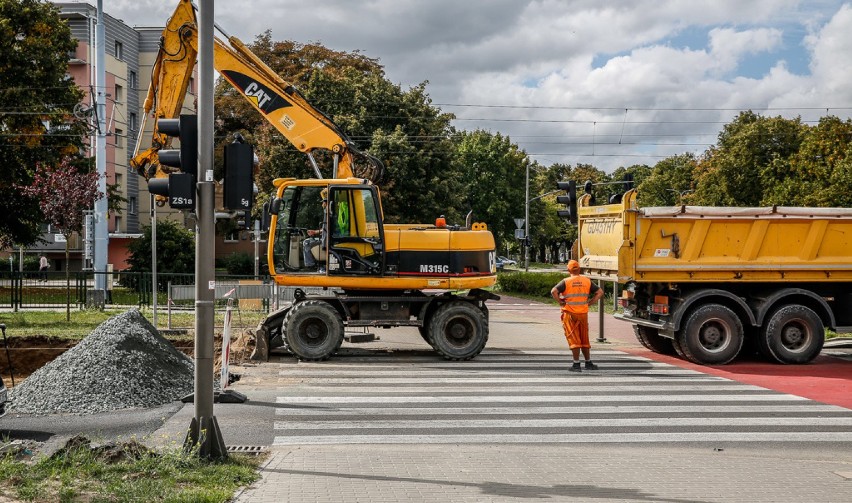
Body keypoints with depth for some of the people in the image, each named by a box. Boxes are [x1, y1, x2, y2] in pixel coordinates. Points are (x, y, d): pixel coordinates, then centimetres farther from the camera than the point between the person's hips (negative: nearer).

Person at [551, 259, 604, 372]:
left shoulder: (566, 281, -6)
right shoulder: (587, 281, 5)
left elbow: (553, 291, -19)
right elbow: (600, 292, 5)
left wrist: (560, 302, -6)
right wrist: (589, 302, 6)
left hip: (570, 313, -3)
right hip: (583, 313, 3)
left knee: (574, 339, 0)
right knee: (584, 339, 15)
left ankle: (576, 364, -4)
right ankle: (588, 363, 22)